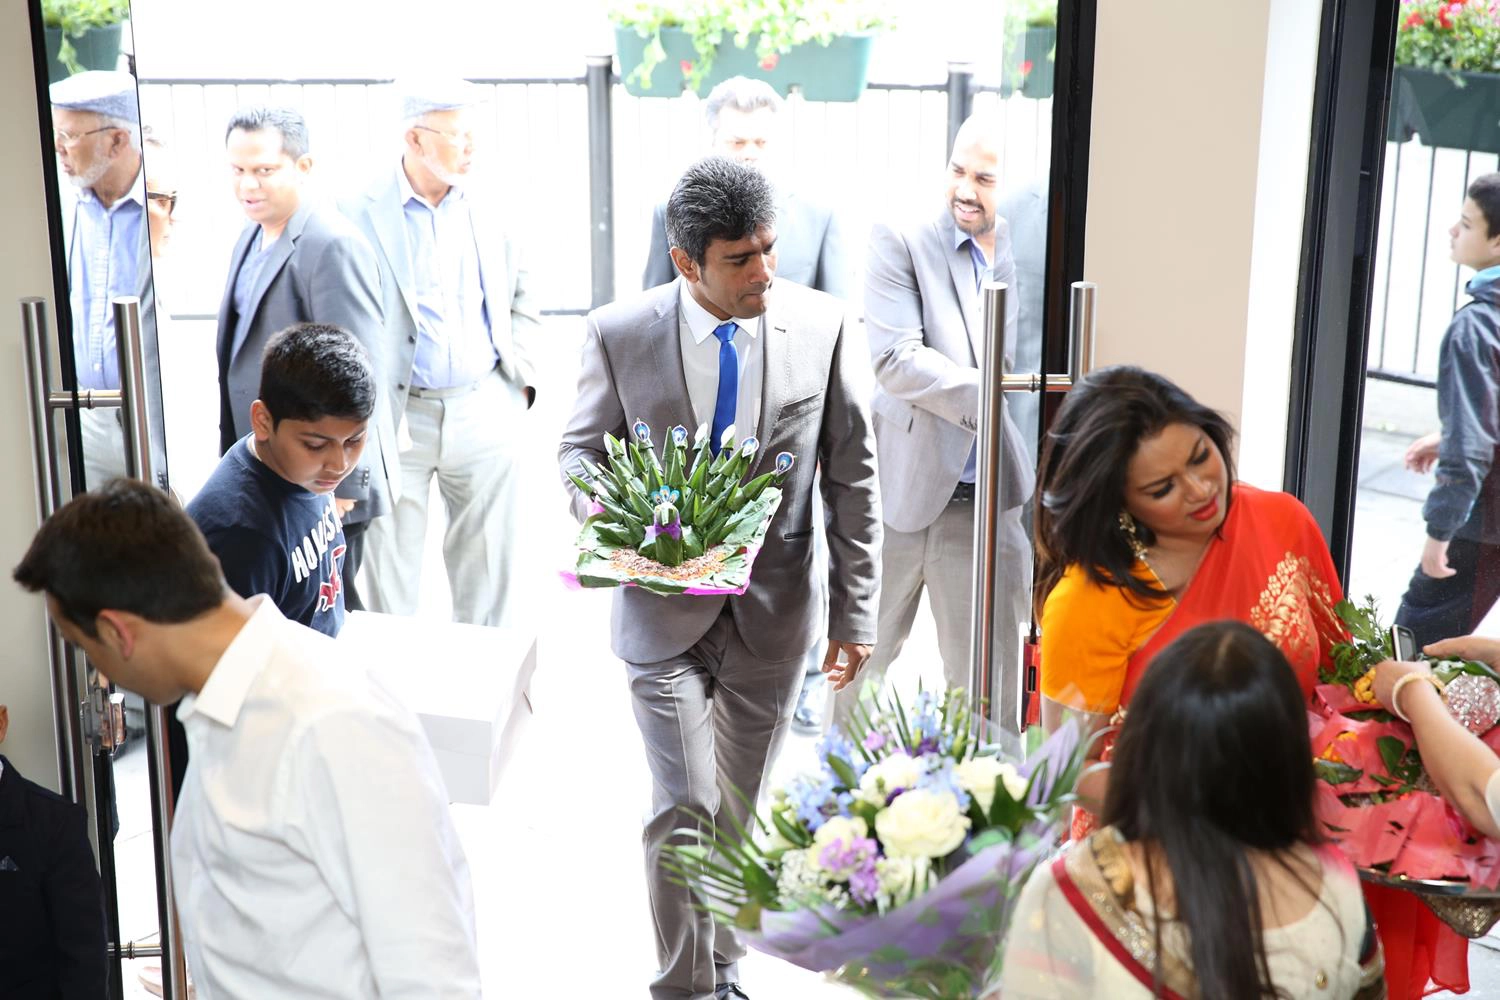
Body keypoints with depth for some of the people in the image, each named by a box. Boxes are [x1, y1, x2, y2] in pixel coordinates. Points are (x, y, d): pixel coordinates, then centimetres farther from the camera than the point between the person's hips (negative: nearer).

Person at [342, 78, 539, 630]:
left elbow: (520, 297, 18)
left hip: (485, 409, 3)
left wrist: (520, 375, 9)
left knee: (490, 567, 10)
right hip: (397, 416, -3)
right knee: (390, 573, 6)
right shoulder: (361, 217, -8)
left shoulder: (485, 211, 4)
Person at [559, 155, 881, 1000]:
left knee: (738, 812, 14)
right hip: (665, 610, -1)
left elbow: (853, 477, -1)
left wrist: (857, 611, -1)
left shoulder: (822, 325, -7)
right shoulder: (621, 333, -9)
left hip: (773, 612, 1)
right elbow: (581, 449, 5)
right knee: (685, 809, -6)